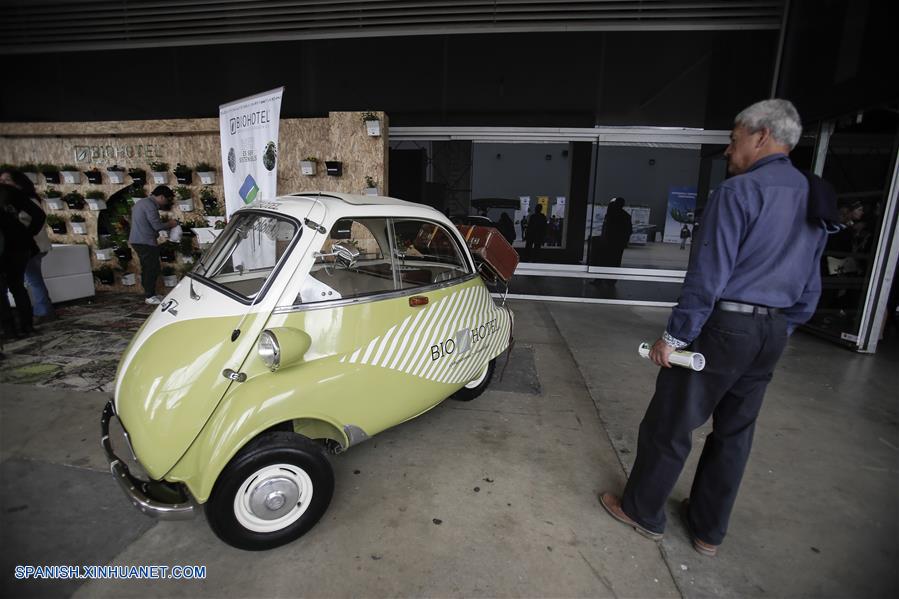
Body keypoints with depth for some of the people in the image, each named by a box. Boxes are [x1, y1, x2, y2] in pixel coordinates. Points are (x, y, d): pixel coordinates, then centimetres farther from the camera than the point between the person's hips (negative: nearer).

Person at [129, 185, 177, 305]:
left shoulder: (142, 202, 17)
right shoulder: (150, 205, -16)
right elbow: (157, 226, -21)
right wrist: (170, 224, -3)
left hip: (137, 240, 11)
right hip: (145, 242, -11)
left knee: (147, 268, 15)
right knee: (152, 269, -5)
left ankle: (149, 294, 22)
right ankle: (150, 296, -1)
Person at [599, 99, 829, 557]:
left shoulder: (739, 191, -13)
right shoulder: (815, 200, 13)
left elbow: (708, 276, -19)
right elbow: (809, 290, 15)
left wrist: (673, 337, -15)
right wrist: (780, 331, 23)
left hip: (723, 326, -8)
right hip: (772, 333, 8)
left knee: (669, 425, 6)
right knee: (735, 433, 17)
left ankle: (643, 512, 24)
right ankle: (708, 530, 33)